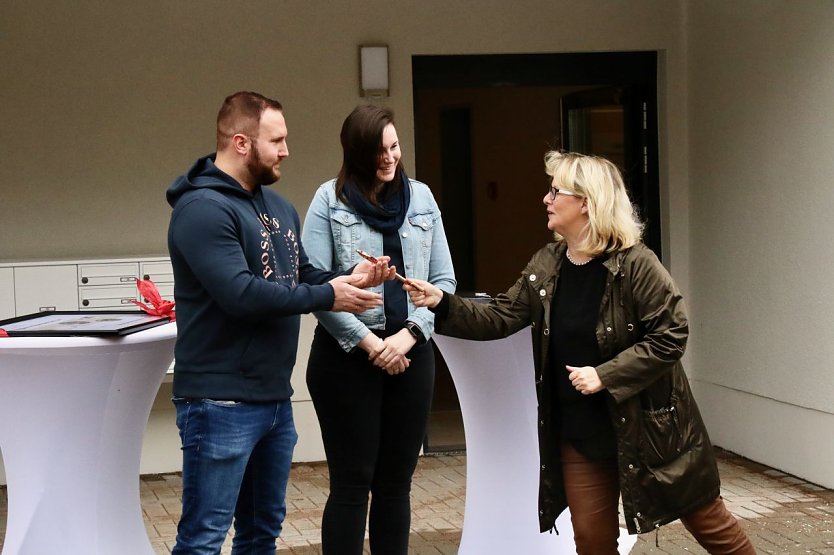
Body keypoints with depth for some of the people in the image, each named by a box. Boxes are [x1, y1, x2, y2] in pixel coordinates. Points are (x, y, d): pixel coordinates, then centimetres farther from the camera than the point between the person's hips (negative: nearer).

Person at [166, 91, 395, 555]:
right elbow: (240, 293, -26)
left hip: (275, 398, 9)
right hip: (222, 404, -9)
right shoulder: (202, 209, -16)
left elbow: (301, 277, 18)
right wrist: (327, 297, -19)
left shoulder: (278, 206, 14)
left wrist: (348, 279, -3)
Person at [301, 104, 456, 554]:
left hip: (411, 355, 4)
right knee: (351, 483, 0)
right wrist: (367, 342, -13)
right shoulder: (330, 199, -2)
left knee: (396, 482, 9)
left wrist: (409, 335, -8)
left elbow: (443, 280, 7)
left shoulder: (420, 197, 8)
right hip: (347, 355, -3)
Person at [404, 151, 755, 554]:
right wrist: (442, 304, -12)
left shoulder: (634, 264, -18)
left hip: (648, 421, -6)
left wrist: (605, 375, -22)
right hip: (580, 429, 6)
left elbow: (670, 336, -19)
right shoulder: (545, 267, 2)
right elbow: (499, 320, 2)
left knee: (703, 516, 8)